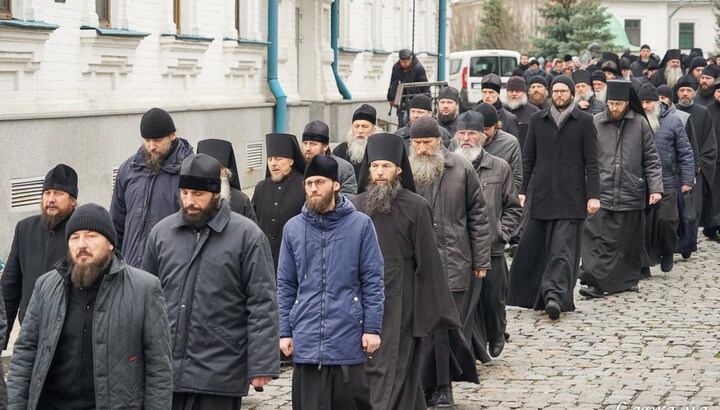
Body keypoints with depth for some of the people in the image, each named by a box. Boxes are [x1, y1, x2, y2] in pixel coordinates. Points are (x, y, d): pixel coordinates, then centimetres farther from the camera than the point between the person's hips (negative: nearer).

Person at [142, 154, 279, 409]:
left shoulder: (247, 235, -3)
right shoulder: (162, 232, 10)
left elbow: (263, 305, -5)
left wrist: (262, 366, -9)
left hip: (220, 377, -4)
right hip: (165, 371, 4)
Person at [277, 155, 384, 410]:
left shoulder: (360, 224, 0)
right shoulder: (293, 228, 8)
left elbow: (373, 281, 0)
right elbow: (285, 285, 12)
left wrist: (372, 328, -5)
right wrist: (284, 331, 7)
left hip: (348, 337, -2)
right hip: (306, 340, 2)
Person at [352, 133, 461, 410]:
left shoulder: (416, 207, -6)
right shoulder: (357, 206, 6)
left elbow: (428, 259, -4)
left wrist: (431, 311, -5)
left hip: (399, 302, -5)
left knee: (391, 369, -7)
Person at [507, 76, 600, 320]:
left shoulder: (584, 122, 4)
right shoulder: (538, 120, 13)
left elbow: (591, 162, 2)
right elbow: (528, 159, 14)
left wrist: (593, 195, -5)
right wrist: (520, 190, 5)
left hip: (571, 196, -3)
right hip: (542, 195, 3)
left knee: (563, 248, -12)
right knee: (533, 247, 4)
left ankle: (555, 296, -20)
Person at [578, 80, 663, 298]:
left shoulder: (640, 124, 5)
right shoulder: (595, 123, 6)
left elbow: (651, 159, 7)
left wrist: (655, 188, -1)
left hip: (631, 195, 0)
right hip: (601, 192, 0)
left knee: (629, 241, 7)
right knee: (599, 239, -9)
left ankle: (627, 280, 20)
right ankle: (595, 282, -10)